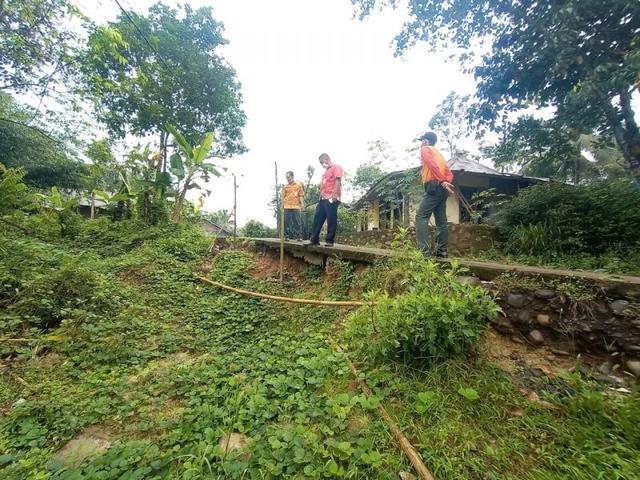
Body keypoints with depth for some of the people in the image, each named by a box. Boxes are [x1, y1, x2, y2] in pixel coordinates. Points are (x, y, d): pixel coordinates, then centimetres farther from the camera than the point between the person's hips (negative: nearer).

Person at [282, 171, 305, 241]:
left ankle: (299, 236, 1)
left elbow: (301, 195, 4)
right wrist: (282, 205, 6)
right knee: (287, 222, 1)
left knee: (298, 222, -2)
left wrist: (302, 204, -5)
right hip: (287, 207, 2)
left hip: (296, 206, -2)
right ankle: (287, 236, 7)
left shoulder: (299, 185, 8)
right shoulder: (285, 187, 13)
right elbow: (283, 197, 12)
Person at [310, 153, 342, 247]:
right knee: (317, 219, 6)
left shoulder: (336, 167, 4)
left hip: (331, 199, -9)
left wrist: (334, 194, -23)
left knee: (331, 220, -8)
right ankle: (314, 239, 12)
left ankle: (329, 241, -4)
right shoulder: (325, 172, 30)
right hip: (323, 199, 9)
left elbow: (338, 180, -11)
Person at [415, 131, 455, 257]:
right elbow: (449, 172, 18)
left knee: (421, 216, -12)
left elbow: (432, 165, -14)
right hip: (442, 188, 8)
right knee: (441, 220, 6)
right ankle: (442, 251, 6)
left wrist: (441, 182, -22)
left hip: (434, 187, -8)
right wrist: (446, 182, -1)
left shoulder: (425, 149, 6)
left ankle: (424, 250, -21)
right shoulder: (438, 153, 30)